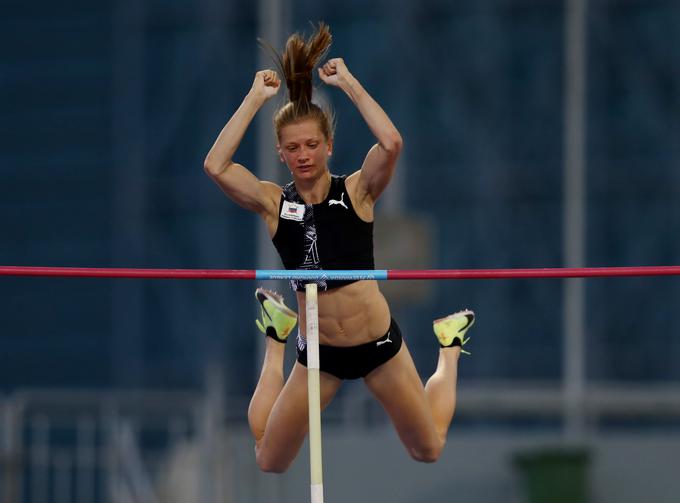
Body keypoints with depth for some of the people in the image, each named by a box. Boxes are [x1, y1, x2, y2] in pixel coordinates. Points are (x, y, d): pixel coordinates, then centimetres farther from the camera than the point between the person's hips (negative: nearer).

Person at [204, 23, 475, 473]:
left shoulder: (357, 192, -9)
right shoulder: (273, 202, -6)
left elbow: (392, 144, -29)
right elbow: (216, 166, -21)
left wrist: (349, 83, -22)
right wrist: (256, 98, -18)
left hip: (378, 342, -1)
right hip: (319, 355, 1)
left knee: (429, 450, 20)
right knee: (269, 462, 14)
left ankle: (450, 346, 48)